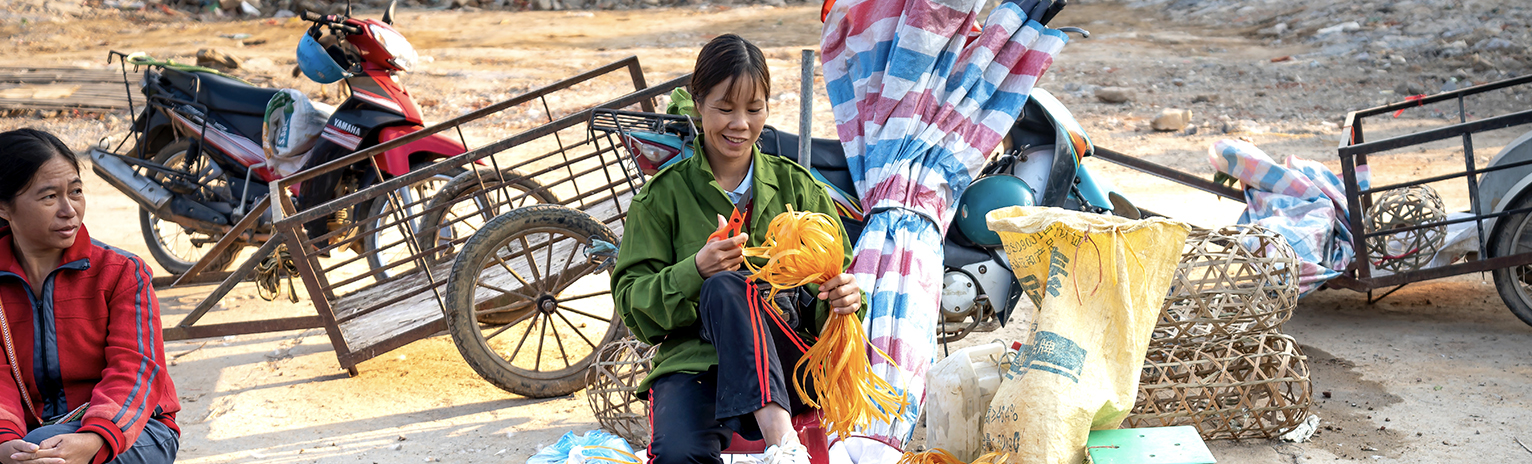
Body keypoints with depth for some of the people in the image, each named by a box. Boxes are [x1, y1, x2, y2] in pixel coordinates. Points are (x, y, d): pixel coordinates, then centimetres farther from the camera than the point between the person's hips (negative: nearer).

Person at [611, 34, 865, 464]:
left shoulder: (796, 185, 13)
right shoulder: (664, 194, 9)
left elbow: (833, 275, 14)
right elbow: (631, 299, 3)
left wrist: (842, 298, -12)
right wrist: (695, 271, -17)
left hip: (790, 366, 1)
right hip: (693, 361, 0)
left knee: (727, 285, -34)